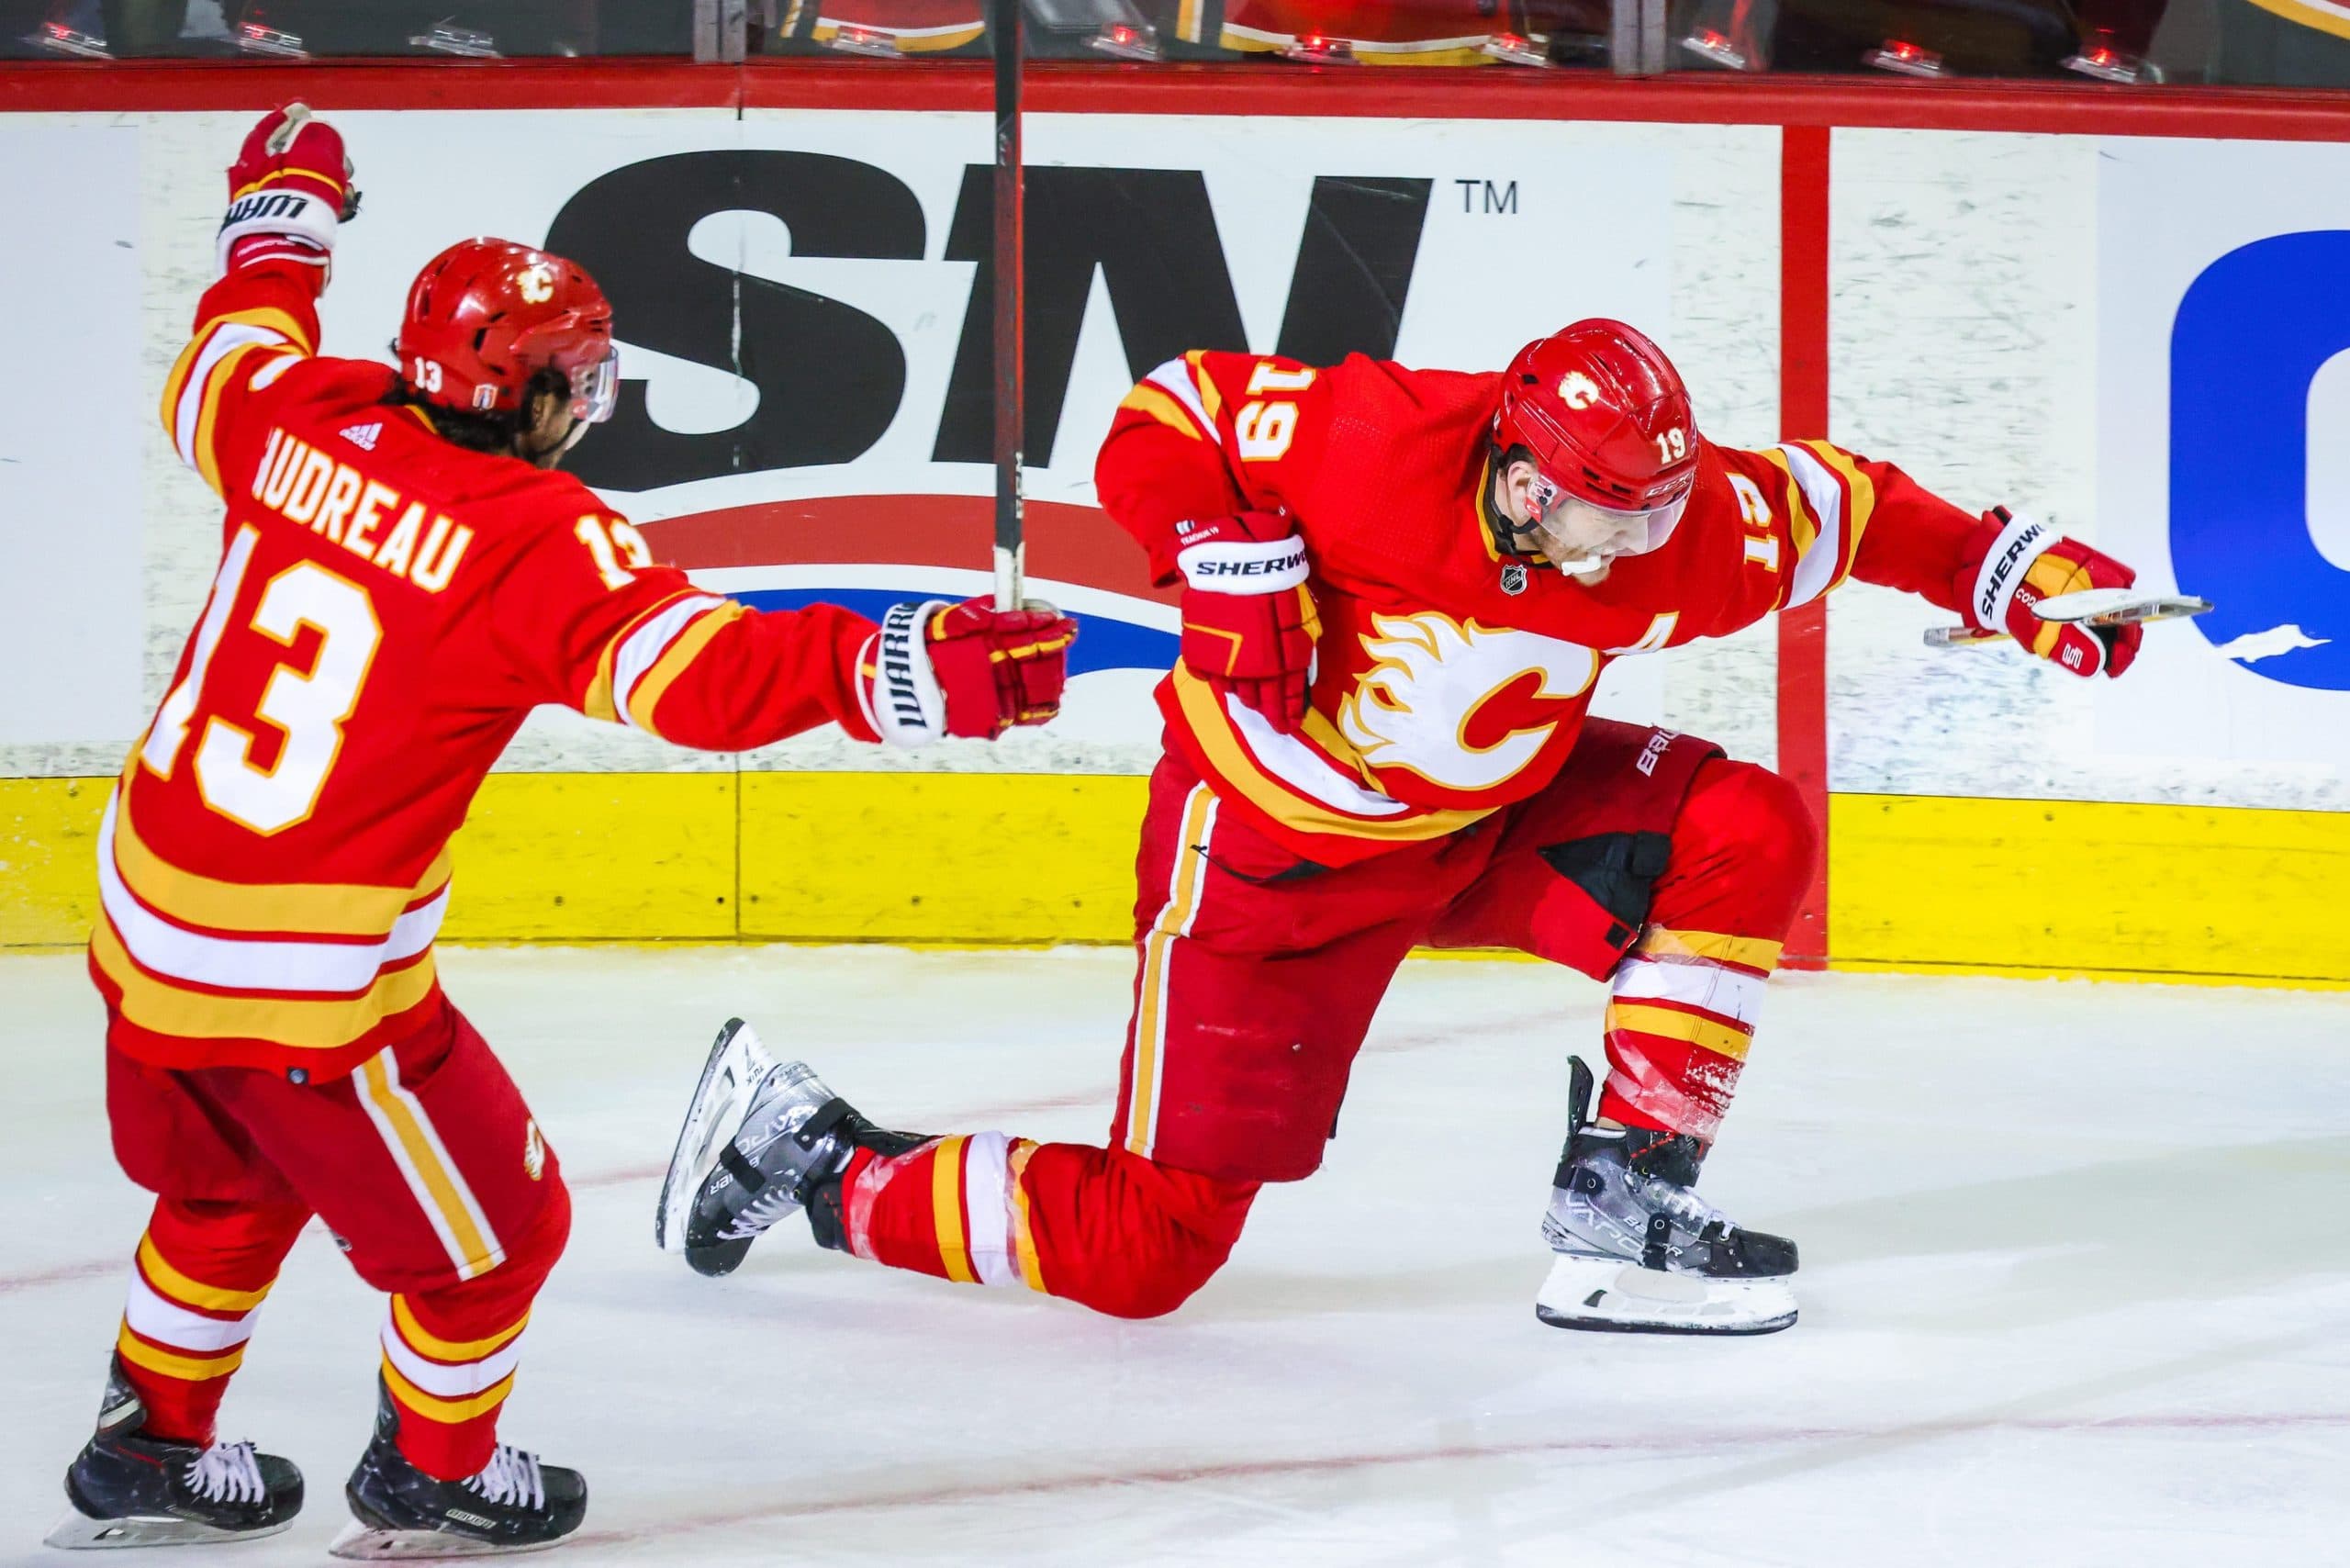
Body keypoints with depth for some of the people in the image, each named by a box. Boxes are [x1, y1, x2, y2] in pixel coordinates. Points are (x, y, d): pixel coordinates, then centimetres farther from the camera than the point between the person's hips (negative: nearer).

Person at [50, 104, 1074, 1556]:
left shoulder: (310, 419, 0)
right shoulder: (538, 538, -18)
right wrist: (906, 672, -36)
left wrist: (281, 217, 40)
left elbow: (222, 372, 23)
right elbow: (709, 674, -30)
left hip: (145, 919, 7)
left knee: (232, 1189, 33)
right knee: (494, 1226, 16)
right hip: (306, 991, -7)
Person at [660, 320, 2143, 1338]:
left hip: (1493, 810, 6)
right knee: (1147, 1249, -7)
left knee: (1750, 835, -14)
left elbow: (1840, 505, -1)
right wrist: (1228, 555, -30)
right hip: (1273, 847, -6)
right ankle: (812, 1153, 12)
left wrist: (2013, 567, -8)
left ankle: (1624, 1210, -5)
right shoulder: (1379, 443, -31)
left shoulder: (1681, 530, -18)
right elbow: (1163, 417, -18)